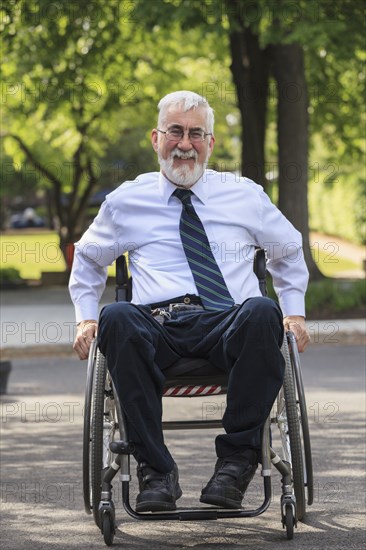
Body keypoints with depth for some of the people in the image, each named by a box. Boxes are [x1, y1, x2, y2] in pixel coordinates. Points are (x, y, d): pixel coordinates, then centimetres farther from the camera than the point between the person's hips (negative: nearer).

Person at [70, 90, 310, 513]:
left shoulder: (244, 195, 20)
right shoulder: (126, 200, 20)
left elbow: (288, 251, 32)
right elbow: (87, 259, 33)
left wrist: (294, 311, 19)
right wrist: (86, 318, 18)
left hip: (231, 324, 0)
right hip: (157, 327, 0)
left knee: (262, 312, -39)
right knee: (117, 317, -38)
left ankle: (236, 460, -31)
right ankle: (156, 469, -34)